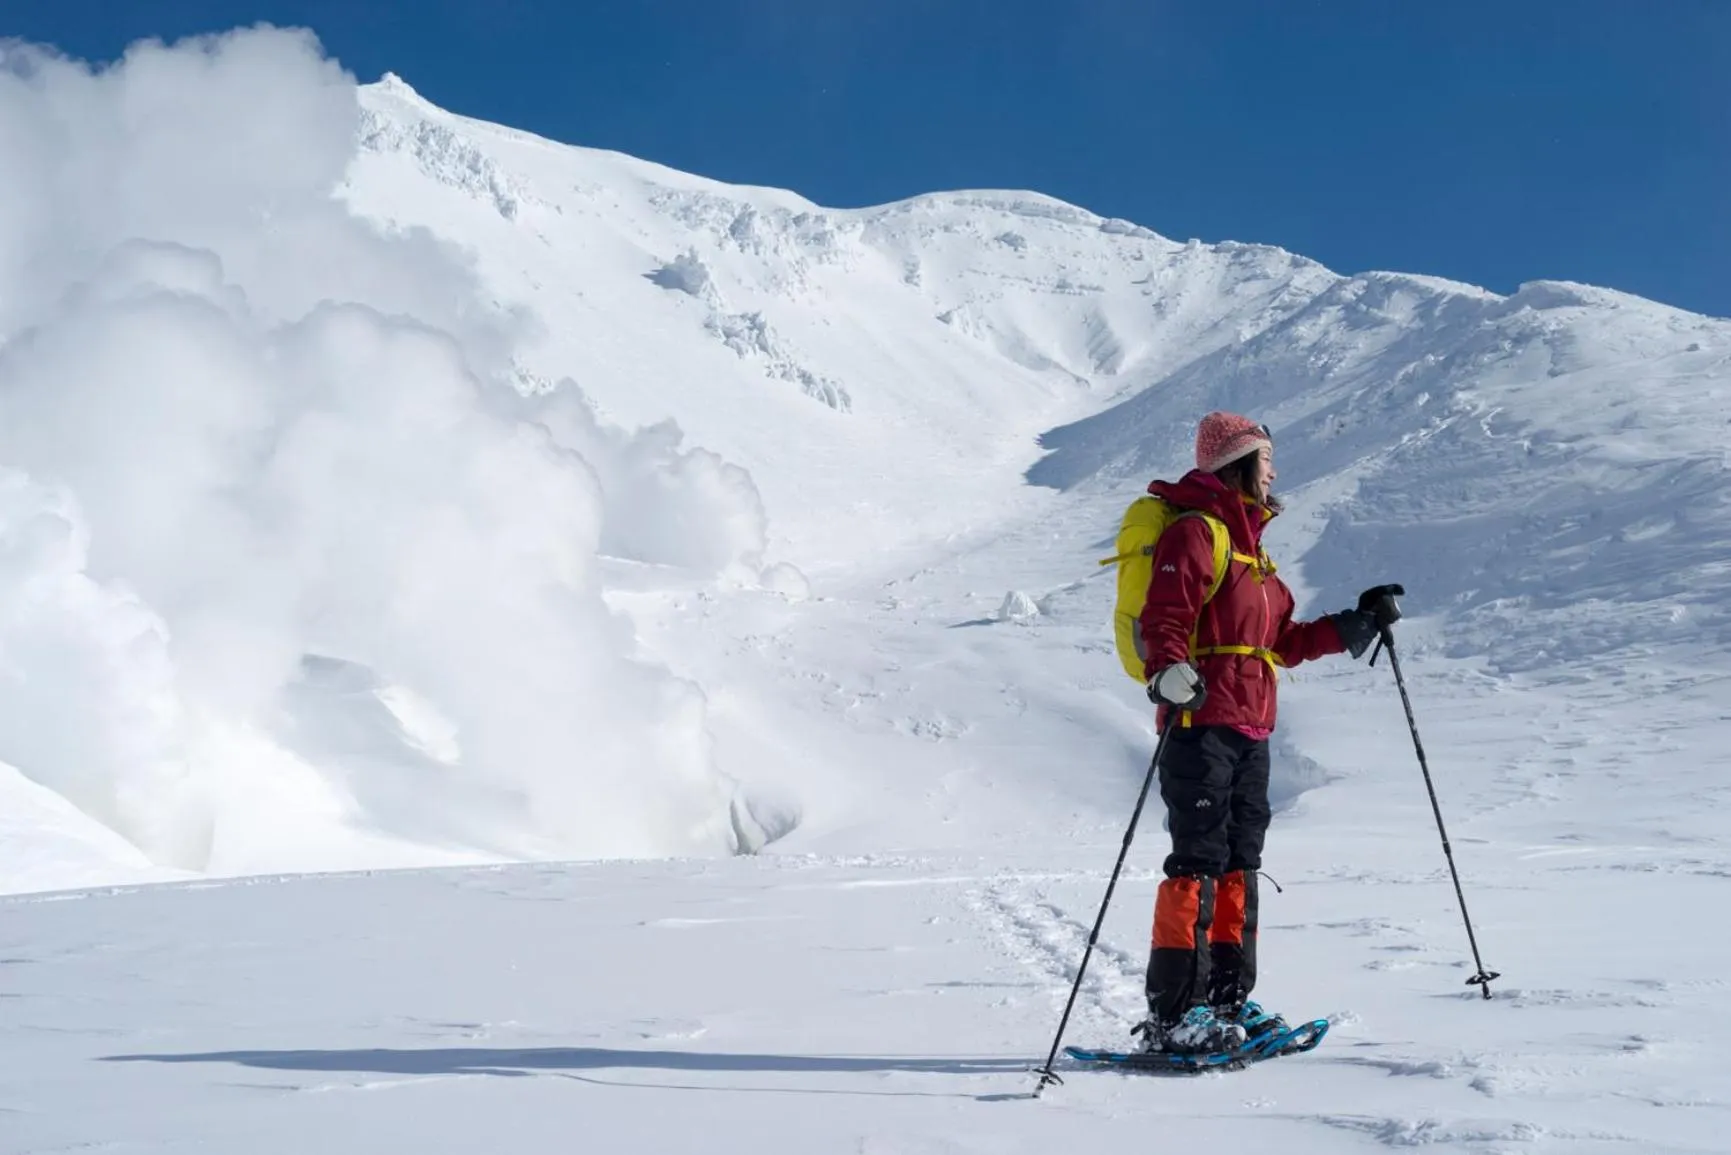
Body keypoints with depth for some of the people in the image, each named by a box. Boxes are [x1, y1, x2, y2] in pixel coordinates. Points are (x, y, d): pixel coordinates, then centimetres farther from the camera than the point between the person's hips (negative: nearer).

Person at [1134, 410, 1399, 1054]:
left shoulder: (1248, 543, 24)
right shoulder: (1196, 532, -6)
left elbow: (1282, 643, 27)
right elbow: (1162, 620, -17)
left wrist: (1355, 627, 24)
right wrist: (1170, 674, -35)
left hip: (1249, 733, 10)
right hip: (1200, 724, -10)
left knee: (1239, 864, 11)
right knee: (1199, 862, -11)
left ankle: (1228, 1000, 17)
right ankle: (1172, 1014, -10)